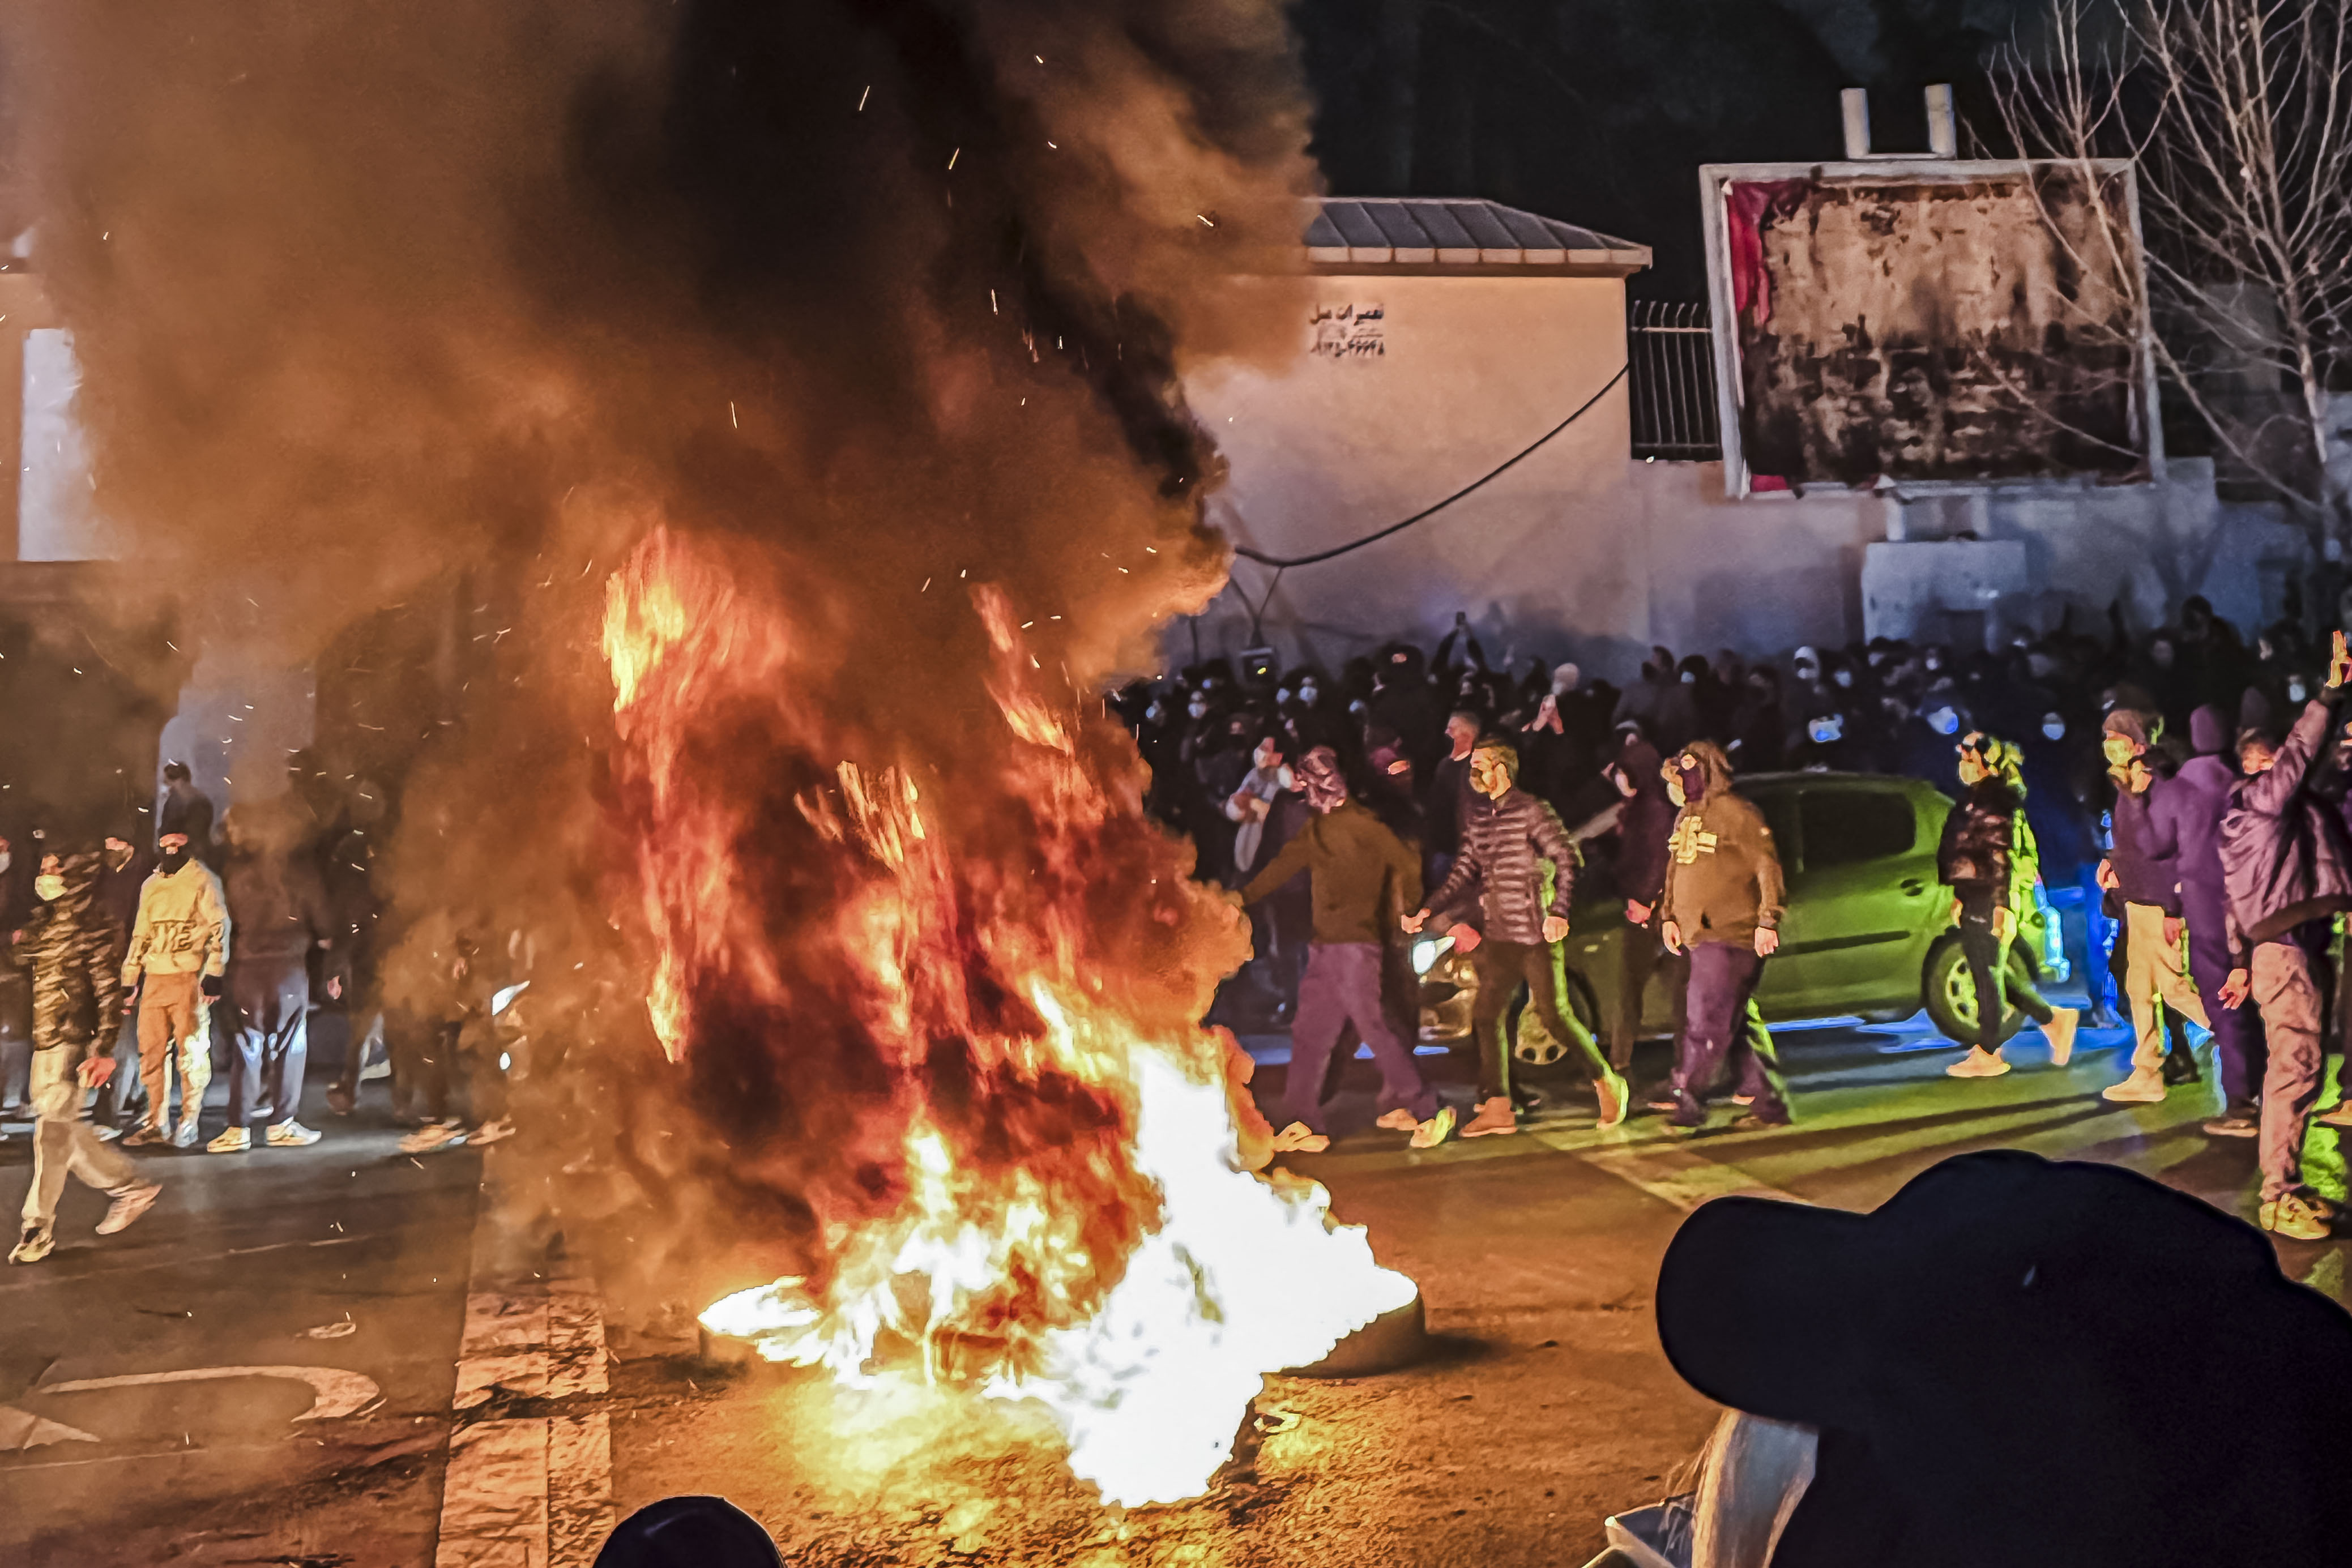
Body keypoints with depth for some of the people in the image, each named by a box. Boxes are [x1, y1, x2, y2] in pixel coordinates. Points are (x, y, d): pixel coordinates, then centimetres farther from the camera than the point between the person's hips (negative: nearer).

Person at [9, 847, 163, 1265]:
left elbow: (109, 985, -14)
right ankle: (132, 1188, 25)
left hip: (70, 1042, -8)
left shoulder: (88, 921, -11)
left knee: (53, 1131, -4)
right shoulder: (41, 919, 12)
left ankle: (38, 1227, 6)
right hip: (41, 1042, 8)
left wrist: (105, 1047, -17)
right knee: (65, 1130, 12)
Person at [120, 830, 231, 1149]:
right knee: (151, 1052, 6)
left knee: (191, 1051, -3)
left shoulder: (202, 880, -2)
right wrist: (128, 979, 19)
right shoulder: (150, 886, 16)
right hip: (154, 978, 6)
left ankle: (188, 1124, 4)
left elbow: (219, 927, -6)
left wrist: (214, 974, -12)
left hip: (190, 977, -6)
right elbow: (140, 934, 22)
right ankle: (158, 1123, 16)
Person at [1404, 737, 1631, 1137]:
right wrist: (1429, 910, 7)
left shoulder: (1533, 812, -10)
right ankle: (1497, 1108, 7)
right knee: (1486, 1015, 2)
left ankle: (1606, 1081, 18)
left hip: (1537, 935, -7)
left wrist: (1559, 913, -24)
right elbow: (1465, 873, 15)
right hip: (1499, 936, 7)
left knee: (1555, 1015, -4)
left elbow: (1568, 861, -13)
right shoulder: (1477, 818, 11)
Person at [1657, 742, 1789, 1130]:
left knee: (1708, 1021, -9)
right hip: (1700, 936, 9)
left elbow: (1768, 867, -13)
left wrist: (1768, 922, -17)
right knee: (1740, 1023, 11)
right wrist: (1668, 916, 16)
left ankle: (1687, 1101, -6)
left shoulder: (1736, 812, -10)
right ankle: (1769, 1104, 17)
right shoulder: (1686, 817, 17)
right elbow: (1675, 871, 24)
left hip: (1731, 937, -9)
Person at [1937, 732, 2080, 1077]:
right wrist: (1960, 896, 24)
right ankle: (2053, 1018, 25)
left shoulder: (1997, 804, -13)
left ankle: (1988, 1054, 3)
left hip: (1991, 902, -10)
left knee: (1987, 974, -3)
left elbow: (2006, 859, -18)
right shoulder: (1974, 800, 16)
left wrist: (2004, 906, -21)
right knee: (1993, 973, 14)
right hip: (1974, 900, 10)